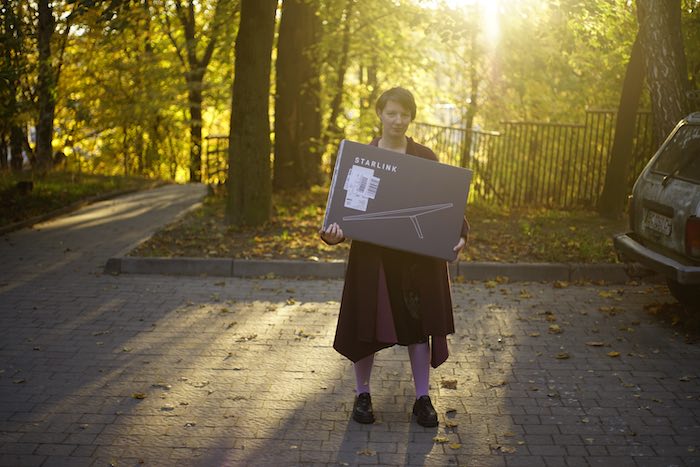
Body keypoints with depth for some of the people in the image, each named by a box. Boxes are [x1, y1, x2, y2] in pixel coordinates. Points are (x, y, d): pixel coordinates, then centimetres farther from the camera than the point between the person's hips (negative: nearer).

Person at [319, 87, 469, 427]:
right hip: (372, 254, 0)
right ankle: (362, 394, 23)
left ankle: (422, 399, 18)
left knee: (419, 324, 5)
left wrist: (459, 233, -14)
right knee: (366, 325, 5)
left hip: (419, 256, 1)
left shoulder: (426, 158, 4)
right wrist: (332, 233, -20)